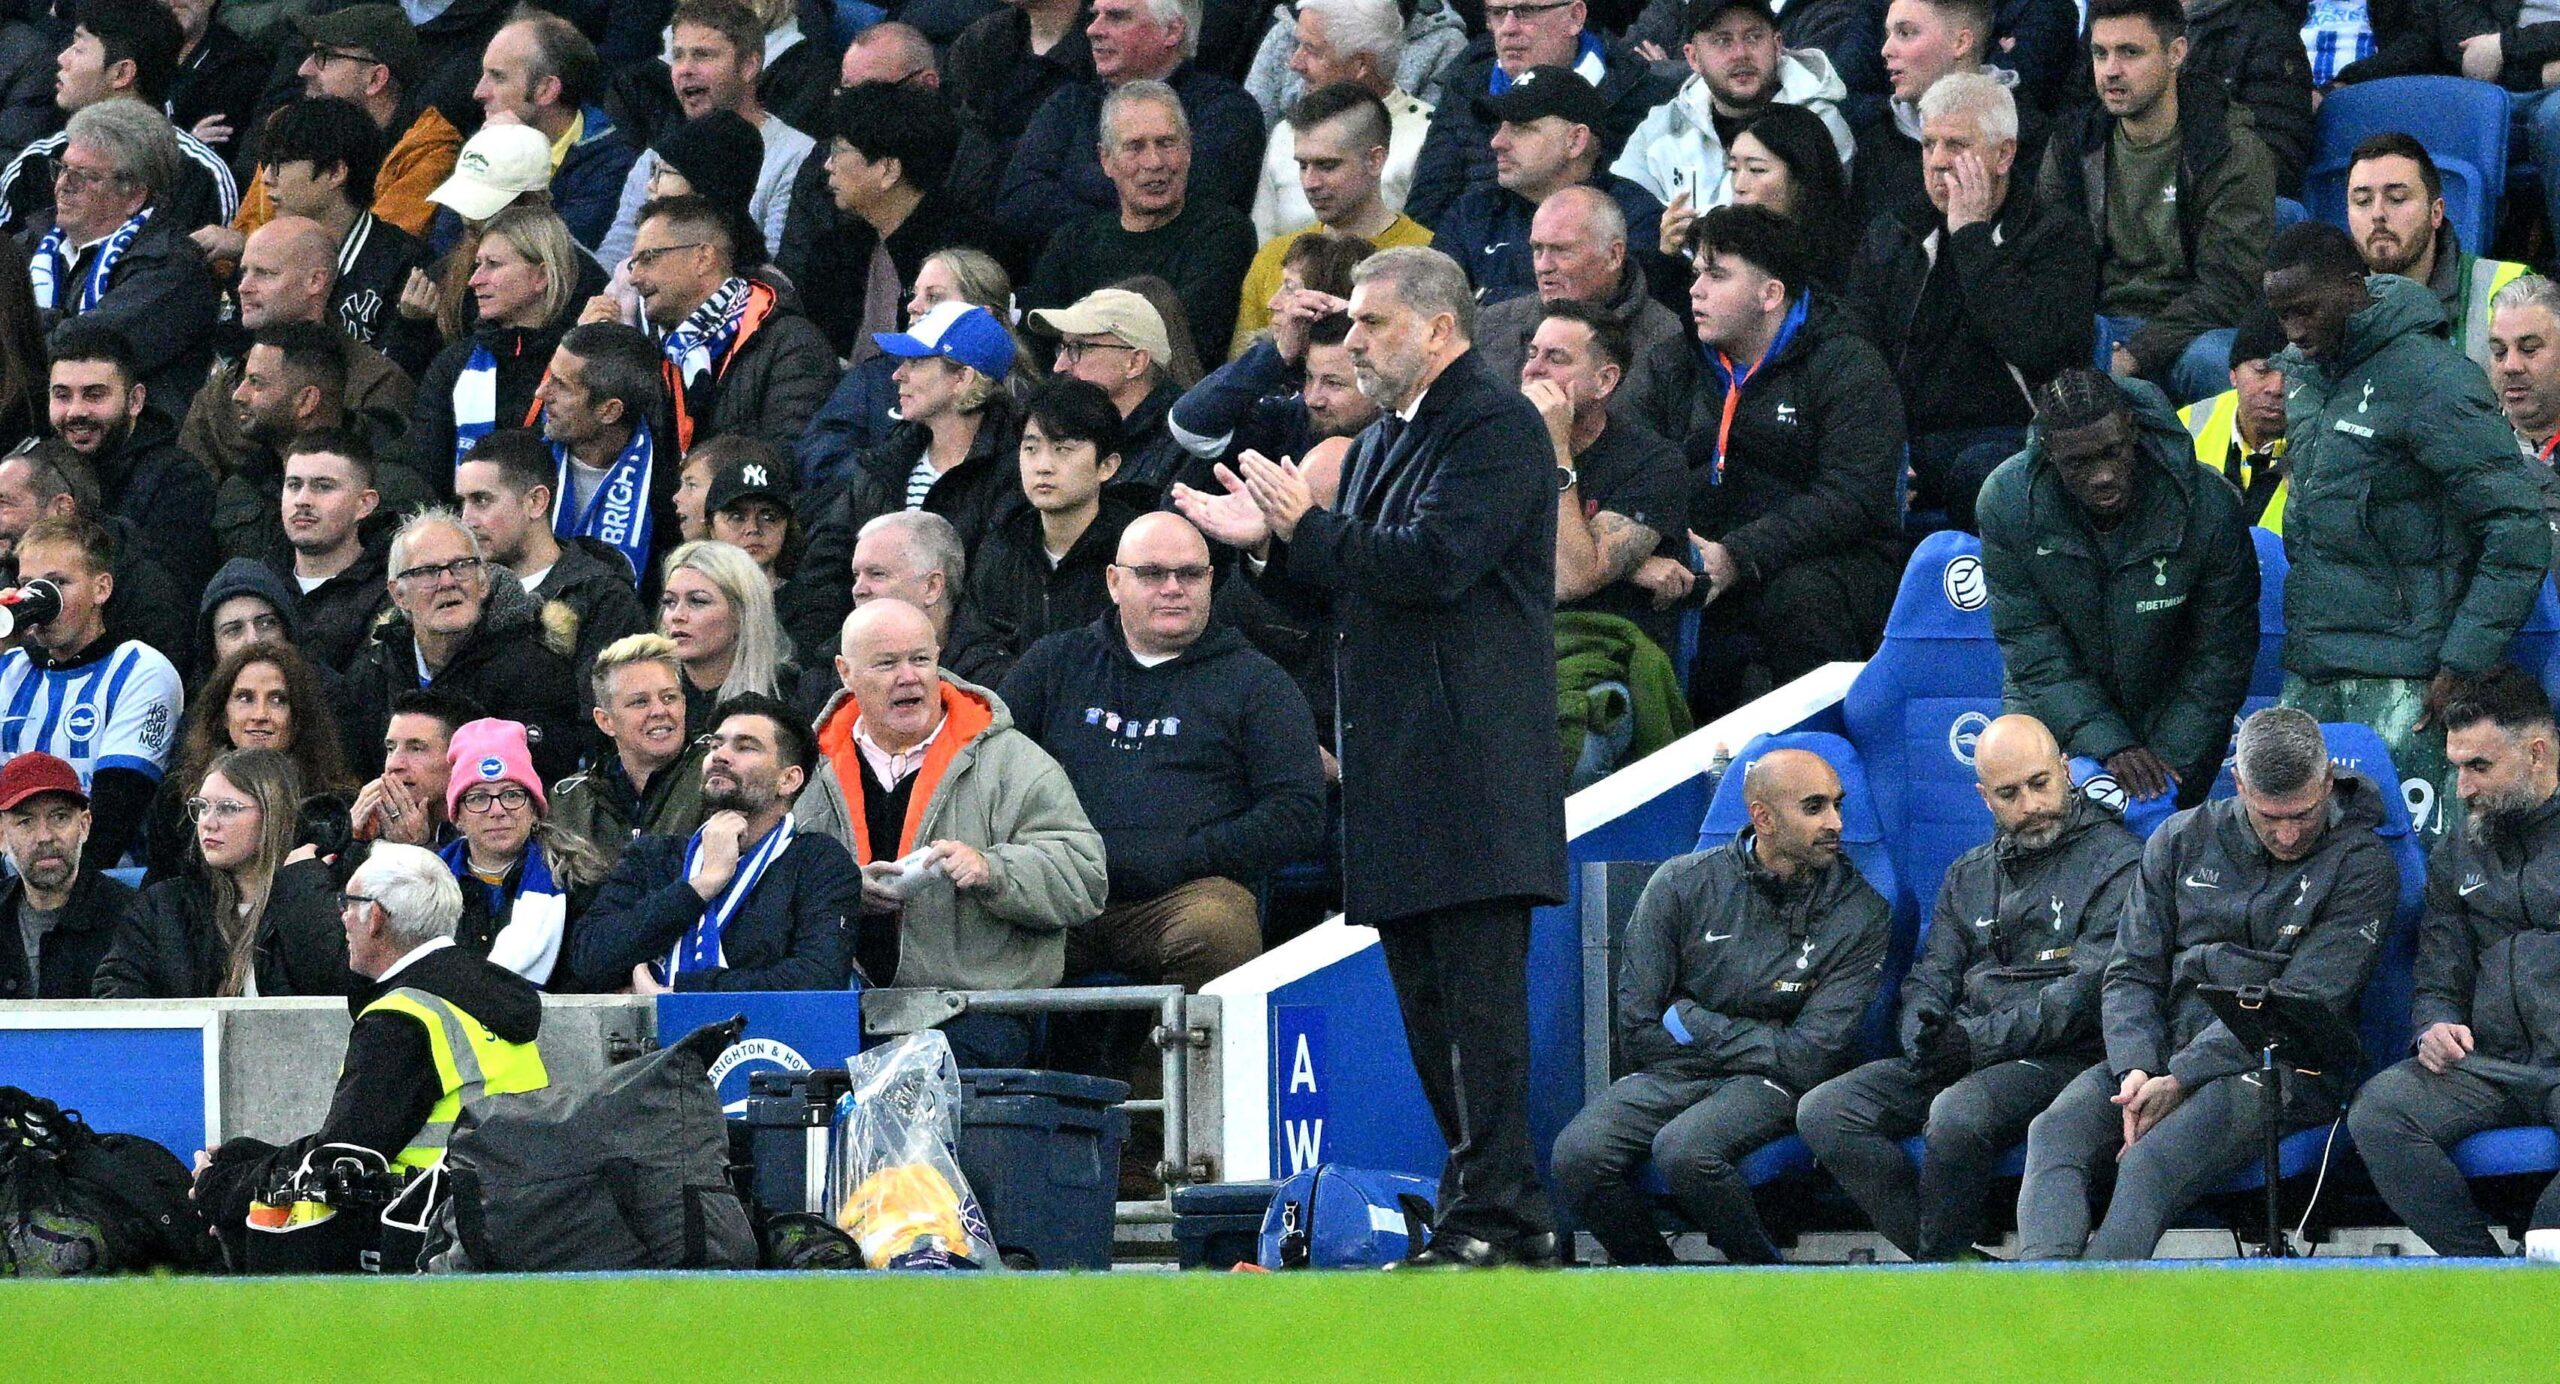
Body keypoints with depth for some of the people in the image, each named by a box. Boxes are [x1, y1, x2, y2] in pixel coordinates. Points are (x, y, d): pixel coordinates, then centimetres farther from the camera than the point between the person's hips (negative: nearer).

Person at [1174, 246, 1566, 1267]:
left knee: (1478, 989, -12)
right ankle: (1496, 1209, 12)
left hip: (1473, 759, -10)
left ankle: (1491, 1212, -13)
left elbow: (1436, 561, -19)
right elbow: (1342, 593, 24)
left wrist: (1309, 528, -11)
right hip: (1398, 762, 10)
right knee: (1425, 991, 9)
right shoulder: (1384, 438, 23)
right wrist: (1269, 545, 7)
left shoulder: (1495, 425, -7)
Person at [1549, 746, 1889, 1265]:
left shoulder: (1862, 915, -3)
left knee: (1683, 1150, -35)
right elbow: (1638, 1033, -1)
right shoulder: (1682, 885, 0)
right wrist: (1752, 1041, -4)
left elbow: (1811, 1058, -8)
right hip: (1670, 1077, 2)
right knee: (1578, 1154, -27)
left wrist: (1692, 1024, -4)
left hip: (1769, 1085, -2)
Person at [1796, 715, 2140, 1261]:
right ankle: (1935, 1255, -17)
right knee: (1823, 1111, -15)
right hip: (1960, 1059, 7)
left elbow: (2088, 991, -10)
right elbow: (1931, 975, 18)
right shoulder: (1969, 875, 23)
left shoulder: (2117, 863, 0)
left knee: (1957, 1115, -37)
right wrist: (1922, 1029, -8)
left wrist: (1978, 1039, -18)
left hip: (2060, 1058, -7)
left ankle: (1944, 1263, -16)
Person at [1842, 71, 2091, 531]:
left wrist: (1970, 234, -8)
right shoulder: (1888, 239, 18)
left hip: (2008, 435, -3)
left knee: (1978, 471, -39)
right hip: (1905, 440, 3)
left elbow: (2034, 345, -16)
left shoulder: (2058, 239, 4)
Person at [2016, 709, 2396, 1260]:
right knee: (2054, 1132, -27)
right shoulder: (2183, 841, 15)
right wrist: (2136, 1070, -9)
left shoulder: (2360, 864, 0)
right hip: (2162, 1054, 4)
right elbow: (2131, 975, 13)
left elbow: (2303, 1002, -8)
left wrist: (2180, 1079, -16)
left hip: (2281, 1070, -4)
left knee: (2150, 1167, -33)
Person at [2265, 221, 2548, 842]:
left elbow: (2519, 530, -15)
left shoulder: (2432, 382, -12)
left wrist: (2466, 663, -16)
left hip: (2399, 684, -8)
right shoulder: (2302, 372, 12)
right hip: (2309, 675, 8)